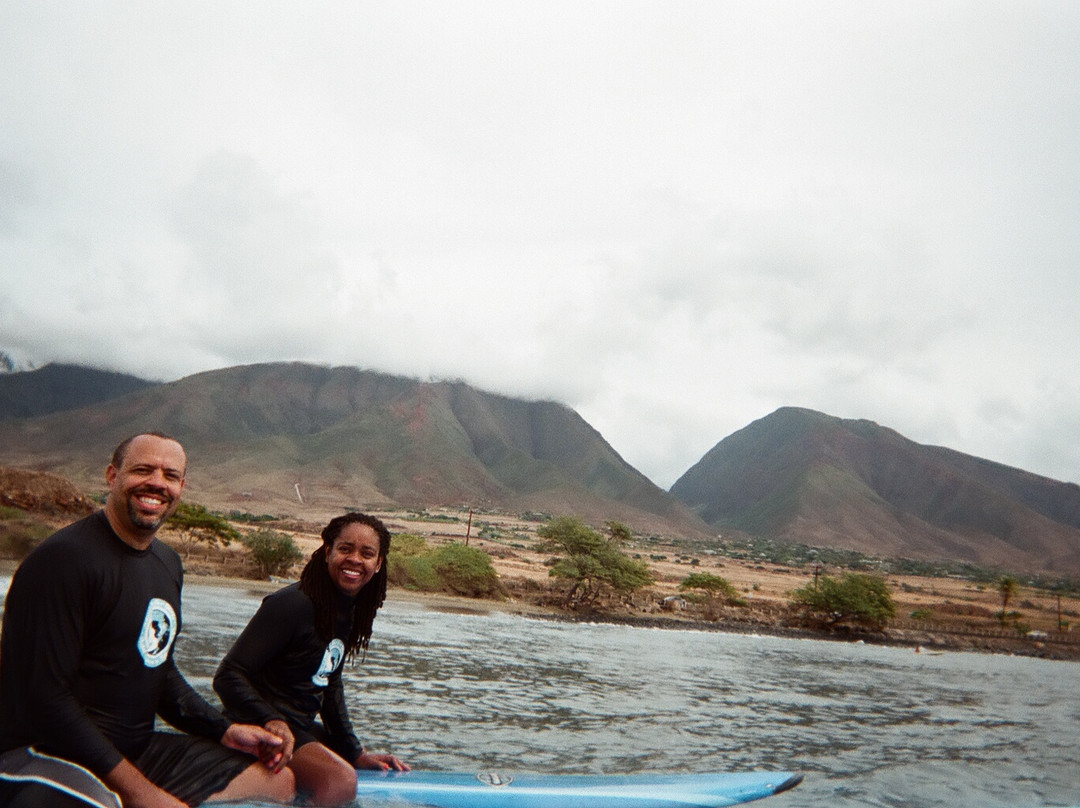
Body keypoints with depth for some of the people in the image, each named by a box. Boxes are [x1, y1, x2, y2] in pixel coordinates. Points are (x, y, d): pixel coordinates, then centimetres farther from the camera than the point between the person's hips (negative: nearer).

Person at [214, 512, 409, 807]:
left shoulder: (351, 611, 7)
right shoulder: (293, 604, -21)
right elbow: (228, 676, -22)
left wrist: (356, 753, 11)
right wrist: (271, 721, -37)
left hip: (303, 730, 9)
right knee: (340, 780, -34)